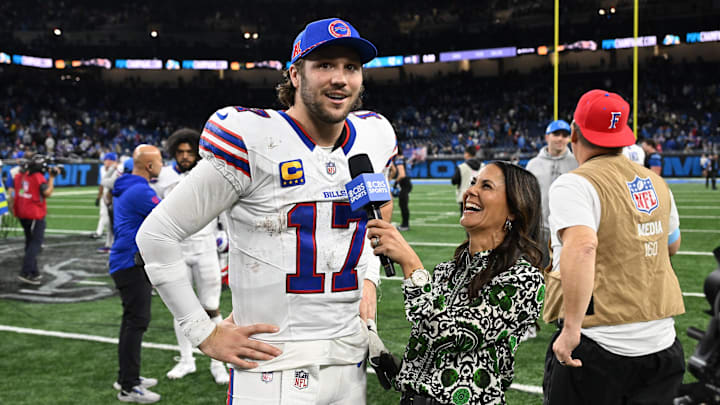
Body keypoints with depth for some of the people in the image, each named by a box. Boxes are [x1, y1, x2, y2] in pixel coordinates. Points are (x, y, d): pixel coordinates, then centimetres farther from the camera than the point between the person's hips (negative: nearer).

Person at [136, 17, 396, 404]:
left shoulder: (374, 137, 4)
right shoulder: (254, 143, -15)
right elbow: (156, 235, -11)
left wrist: (368, 279, 8)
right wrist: (205, 333, -10)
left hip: (350, 362, 6)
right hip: (274, 368, -6)